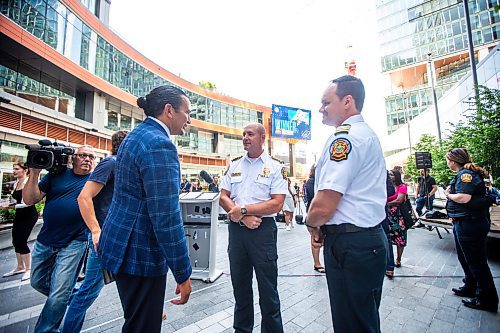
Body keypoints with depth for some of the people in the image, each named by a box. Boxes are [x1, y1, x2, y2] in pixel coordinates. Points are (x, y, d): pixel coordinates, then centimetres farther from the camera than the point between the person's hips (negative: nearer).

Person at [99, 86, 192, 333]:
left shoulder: (135, 136, 10)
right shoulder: (160, 144, -22)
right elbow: (166, 217, -25)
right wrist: (183, 274, -16)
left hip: (120, 243, 10)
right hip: (140, 253, -10)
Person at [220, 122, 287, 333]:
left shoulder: (275, 166, -4)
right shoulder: (234, 165, 8)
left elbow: (277, 204, -12)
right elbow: (223, 197, 4)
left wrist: (244, 209, -16)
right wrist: (242, 218, -11)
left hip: (263, 230, -4)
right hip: (236, 229, 4)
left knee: (268, 288, 10)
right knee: (239, 285, 20)